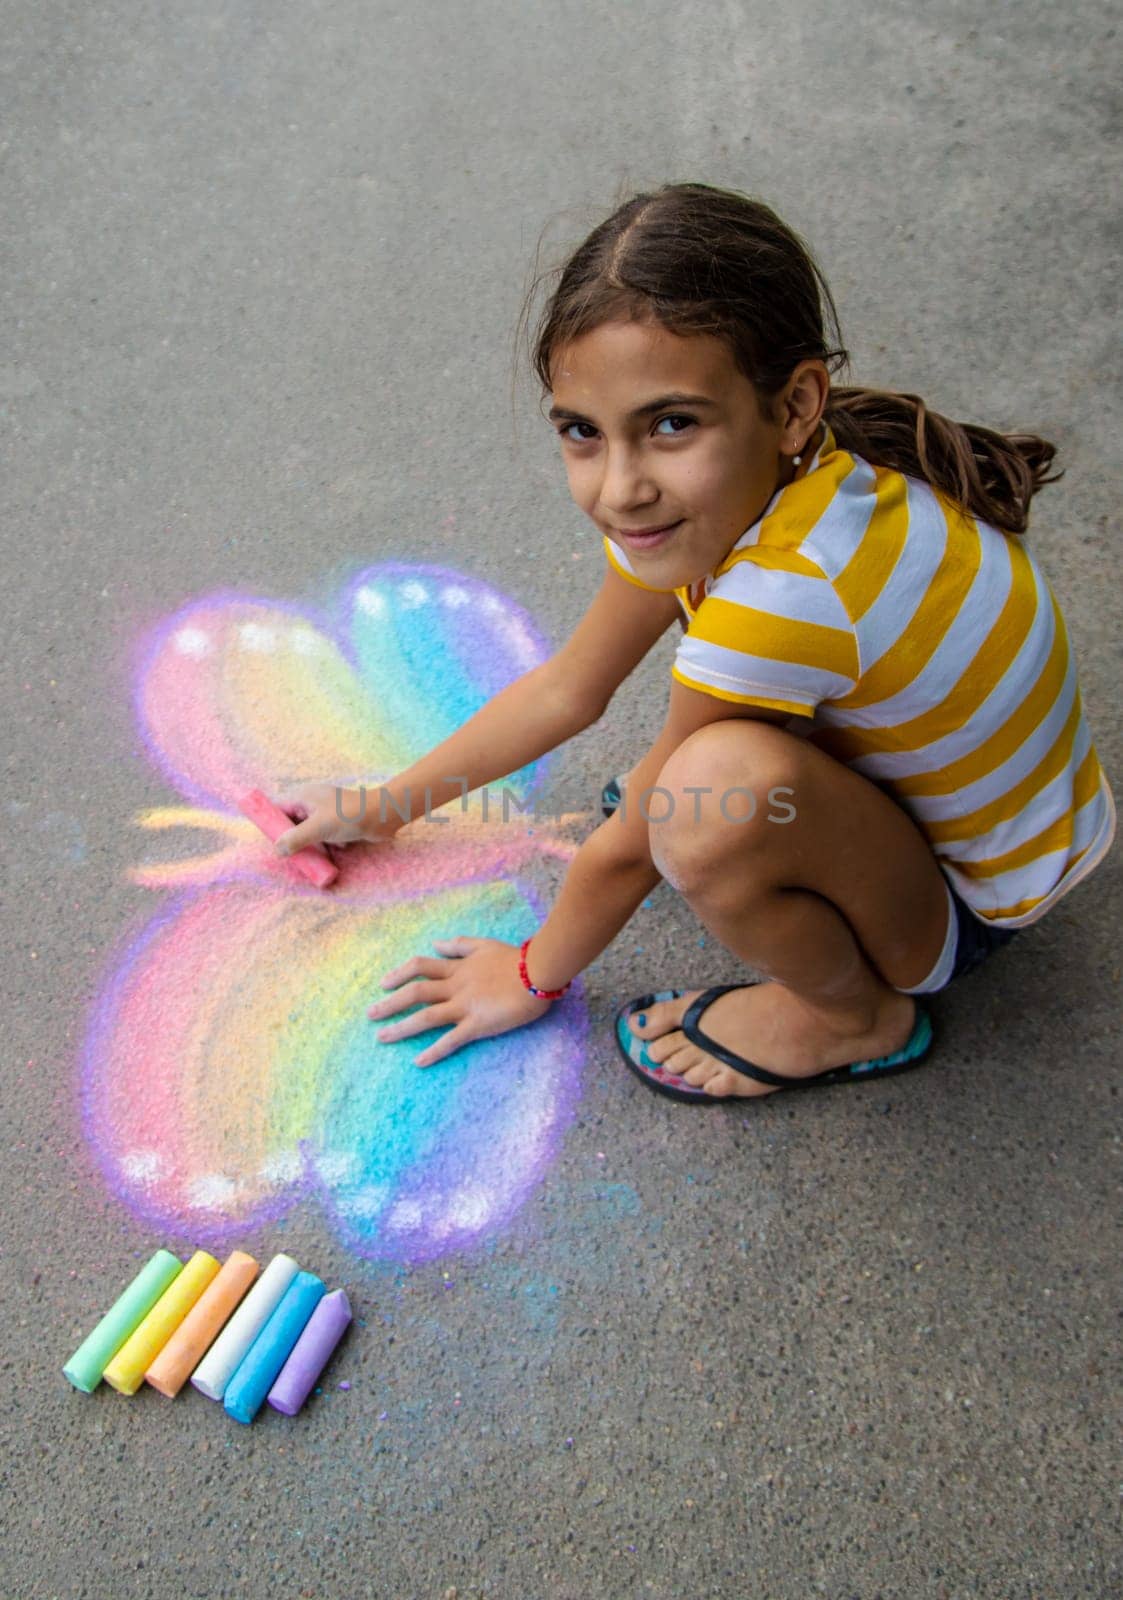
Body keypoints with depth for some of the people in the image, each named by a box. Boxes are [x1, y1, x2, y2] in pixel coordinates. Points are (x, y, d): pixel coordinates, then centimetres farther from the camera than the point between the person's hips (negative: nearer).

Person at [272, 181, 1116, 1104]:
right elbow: (568, 690, 0)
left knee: (713, 798, -36)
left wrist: (534, 977, -3)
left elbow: (628, 848, -22)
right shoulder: (757, 481, -12)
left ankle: (853, 1017, -5)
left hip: (973, 902, -7)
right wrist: (383, 806, 7)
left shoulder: (782, 598, -38)